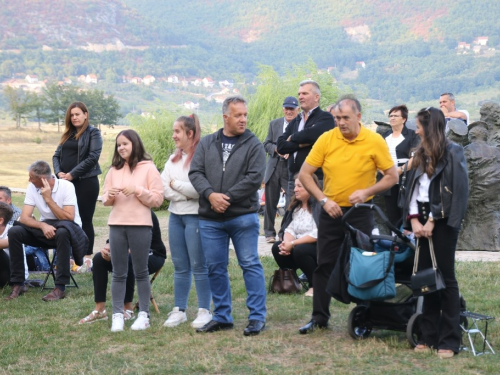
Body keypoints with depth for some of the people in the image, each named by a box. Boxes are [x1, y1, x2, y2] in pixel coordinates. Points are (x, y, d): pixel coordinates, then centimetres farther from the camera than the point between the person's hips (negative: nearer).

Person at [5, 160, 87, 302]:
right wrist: (42, 225, -30)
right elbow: (24, 217, -11)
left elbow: (69, 218, -22)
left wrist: (49, 199, -24)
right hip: (45, 227, 5)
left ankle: (60, 288, -36)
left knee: (62, 232, -40)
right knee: (14, 232, -20)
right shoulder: (32, 188, -4)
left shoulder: (66, 186, -16)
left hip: (67, 228, -4)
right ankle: (17, 284, -13)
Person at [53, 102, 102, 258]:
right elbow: (56, 155, 14)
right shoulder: (68, 134, 18)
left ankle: (87, 256, 4)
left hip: (86, 182, -6)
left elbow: (93, 157, -12)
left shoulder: (93, 132, -1)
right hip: (65, 182, 6)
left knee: (85, 220, -1)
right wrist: (59, 172, -7)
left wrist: (72, 174, -15)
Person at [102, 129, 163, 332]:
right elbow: (105, 200, 13)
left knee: (141, 272, 5)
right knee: (118, 273, 5)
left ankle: (143, 314, 11)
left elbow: (158, 199, -5)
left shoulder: (148, 168, -2)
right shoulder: (114, 170, 11)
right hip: (116, 225, 4)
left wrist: (137, 190, -17)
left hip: (140, 225, -4)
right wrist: (109, 195, -8)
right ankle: (117, 315, 8)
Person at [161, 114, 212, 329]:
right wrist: (183, 193, -9)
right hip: (175, 215, 7)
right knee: (180, 266, 11)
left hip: (195, 216, -7)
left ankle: (204, 311, 7)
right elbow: (163, 187, 7)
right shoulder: (174, 158, 14)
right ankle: (179, 310, 17)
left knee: (199, 266, -1)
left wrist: (176, 184, -6)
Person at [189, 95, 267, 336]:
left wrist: (227, 197, -14)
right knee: (215, 268, 8)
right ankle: (222, 316, 20)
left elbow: (254, 178, -10)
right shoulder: (207, 143, 11)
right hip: (210, 219, 4)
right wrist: (210, 194, -13)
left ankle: (257, 317, 4)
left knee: (250, 264, -2)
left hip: (243, 217, -4)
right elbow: (195, 173, 4)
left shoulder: (253, 145, 0)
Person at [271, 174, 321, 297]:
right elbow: (290, 229, 5)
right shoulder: (295, 206, 13)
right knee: (277, 248, -14)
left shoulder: (319, 206, -14)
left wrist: (292, 243, -21)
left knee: (300, 250, -34)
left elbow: (317, 234, -22)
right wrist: (286, 243, -18)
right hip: (300, 245, 7)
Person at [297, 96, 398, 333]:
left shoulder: (375, 141, -9)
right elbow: (304, 174, -2)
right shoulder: (326, 139, -5)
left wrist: (367, 192, -18)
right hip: (331, 211, 2)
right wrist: (323, 200, -12)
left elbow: (392, 177, -4)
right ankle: (319, 317, 16)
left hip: (360, 213, -2)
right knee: (324, 265, 6)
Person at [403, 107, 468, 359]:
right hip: (423, 221, 7)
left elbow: (457, 191, -12)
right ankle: (429, 335, 12)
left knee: (446, 278, -4)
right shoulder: (421, 155, 16)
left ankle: (449, 341, -1)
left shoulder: (453, 153, -6)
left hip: (443, 222, -7)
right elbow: (412, 188, 11)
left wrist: (433, 220, -14)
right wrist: (414, 219, -3)